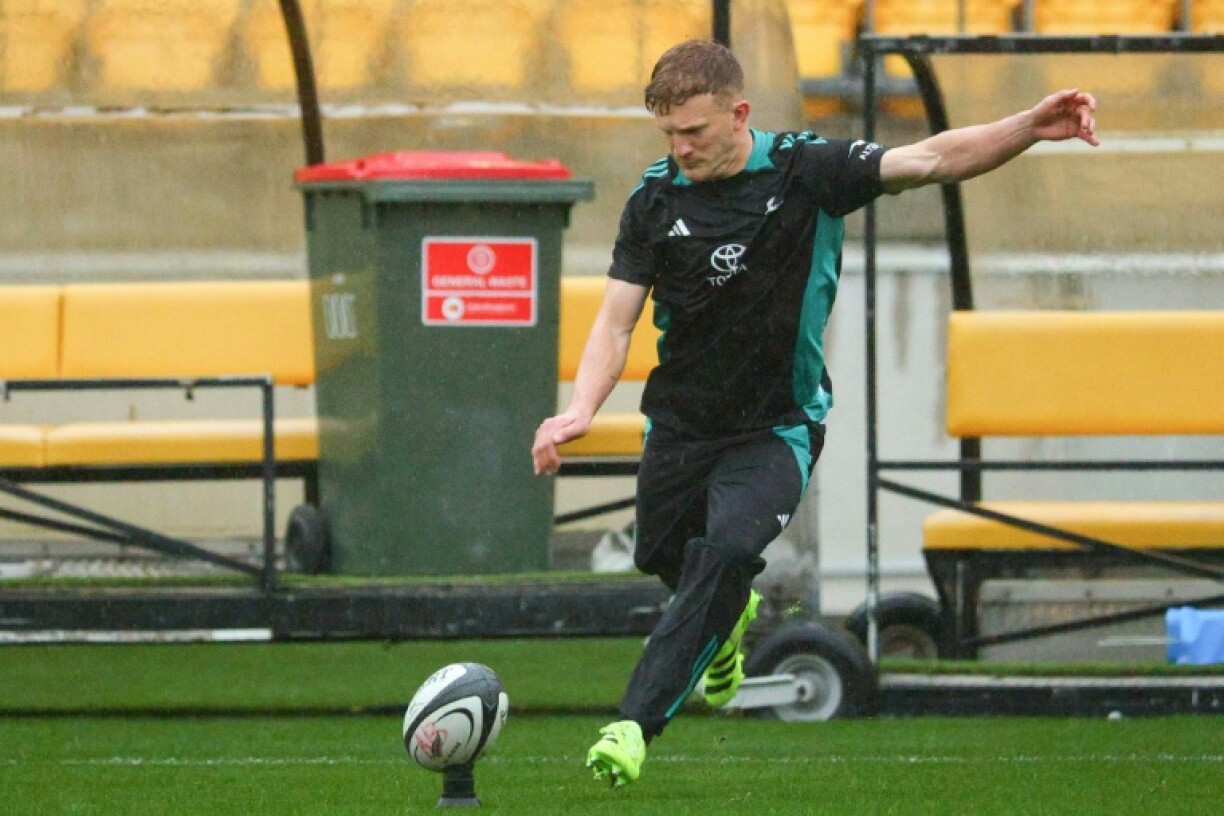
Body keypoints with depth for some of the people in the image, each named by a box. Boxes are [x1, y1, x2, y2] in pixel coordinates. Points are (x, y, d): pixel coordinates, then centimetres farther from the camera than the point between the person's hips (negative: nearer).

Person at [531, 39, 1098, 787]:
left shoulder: (807, 171, -12)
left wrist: (1030, 128, -31)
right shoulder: (657, 198, -6)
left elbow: (932, 161, -16)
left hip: (776, 428, -3)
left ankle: (637, 723, -24)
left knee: (729, 551, -26)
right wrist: (581, 409, -24)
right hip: (680, 424, 3)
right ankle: (730, 619, 53)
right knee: (664, 558, 15)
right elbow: (618, 318, -7)